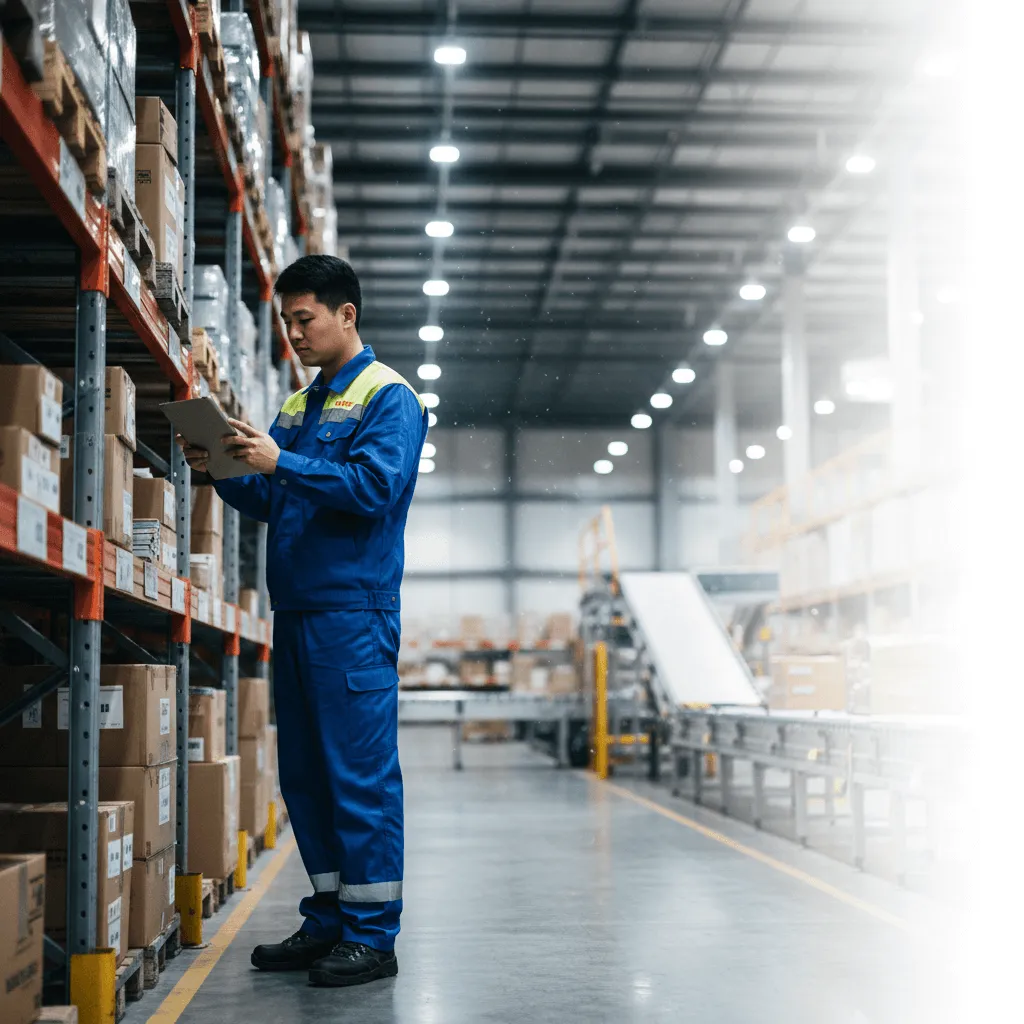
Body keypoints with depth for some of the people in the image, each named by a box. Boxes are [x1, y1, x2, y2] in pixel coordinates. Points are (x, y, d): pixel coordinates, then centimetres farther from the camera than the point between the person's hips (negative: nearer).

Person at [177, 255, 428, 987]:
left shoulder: (387, 397, -3)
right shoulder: (298, 405, 20)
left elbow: (374, 486, -17)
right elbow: (270, 501, 20)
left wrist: (280, 463, -22)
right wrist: (223, 472, 2)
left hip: (354, 616, -8)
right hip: (296, 611, 8)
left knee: (360, 774, -5)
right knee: (305, 775, 11)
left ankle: (371, 935, 2)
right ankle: (327, 921, 21)